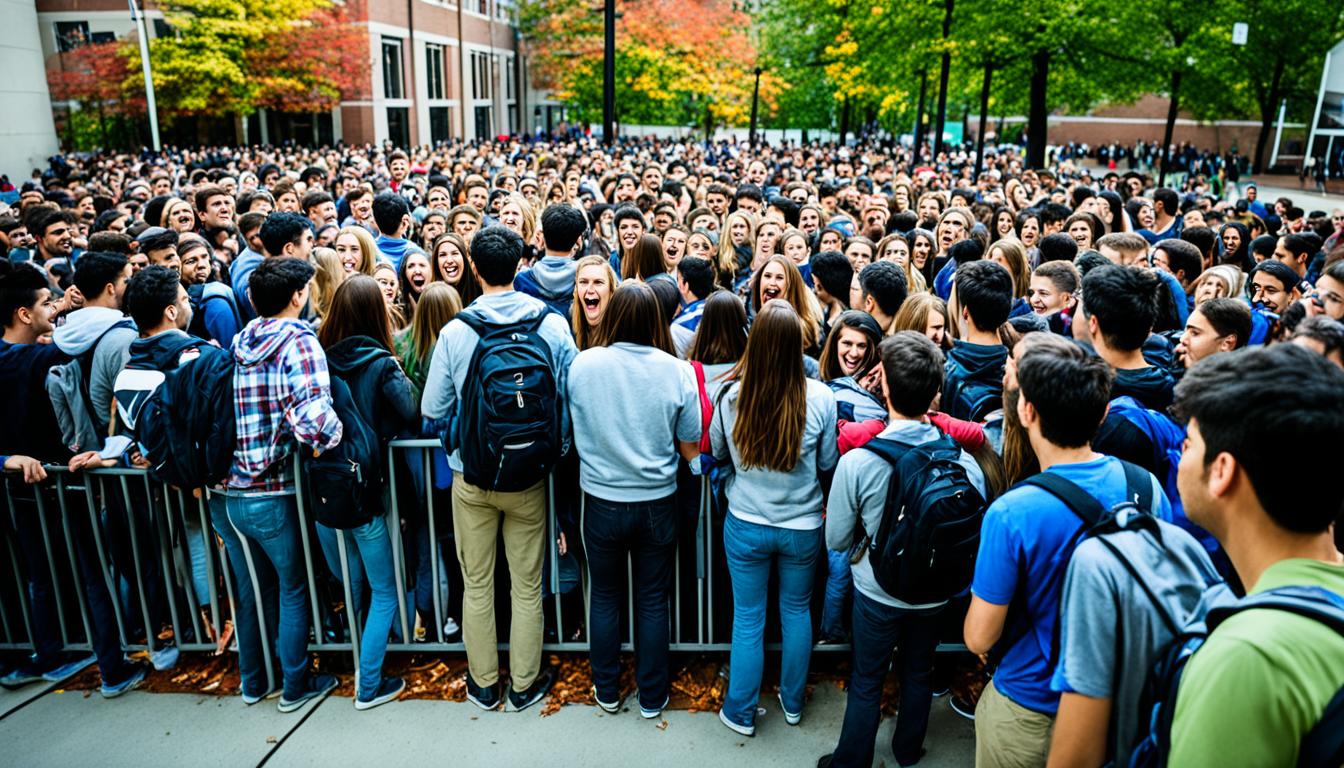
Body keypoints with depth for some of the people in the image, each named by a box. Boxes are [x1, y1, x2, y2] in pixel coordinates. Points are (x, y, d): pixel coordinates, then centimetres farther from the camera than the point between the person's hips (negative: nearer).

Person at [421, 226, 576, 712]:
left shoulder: (454, 331, -12)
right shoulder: (553, 326, -11)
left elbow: (433, 410, -5)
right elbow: (572, 399, -6)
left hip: (471, 476, 0)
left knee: (477, 583, 16)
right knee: (527, 585, 15)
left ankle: (483, 683, 31)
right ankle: (524, 683, 29)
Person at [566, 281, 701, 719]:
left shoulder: (583, 364, -13)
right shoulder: (676, 371, -13)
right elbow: (690, 448, -4)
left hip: (602, 502, 0)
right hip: (657, 503, 0)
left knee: (604, 596, 19)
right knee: (652, 602, 15)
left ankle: (606, 692, 34)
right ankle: (652, 697, 29)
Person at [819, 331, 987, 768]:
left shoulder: (855, 462, -27)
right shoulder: (964, 462, -21)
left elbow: (836, 541, -14)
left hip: (878, 590, -3)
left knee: (867, 682, 17)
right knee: (919, 674, 25)